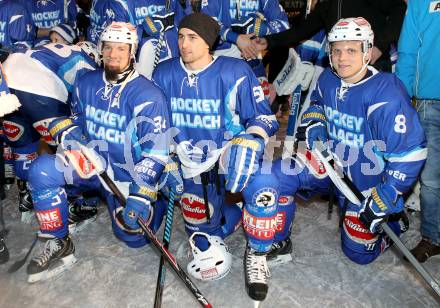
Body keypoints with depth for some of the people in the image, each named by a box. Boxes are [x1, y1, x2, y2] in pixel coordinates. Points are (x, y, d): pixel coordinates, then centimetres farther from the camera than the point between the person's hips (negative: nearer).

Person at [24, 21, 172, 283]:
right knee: (42, 169, -18)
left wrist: (141, 196, -25)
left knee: (133, 236, -12)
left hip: (129, 175, -4)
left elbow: (156, 153, -19)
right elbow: (75, 120, 17)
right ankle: (59, 244, -4)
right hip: (93, 163, 4)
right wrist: (72, 138, -7)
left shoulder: (147, 95, -18)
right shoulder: (86, 84, 0)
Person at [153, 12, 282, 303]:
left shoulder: (235, 72, -8)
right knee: (198, 217, -14)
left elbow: (263, 117, -4)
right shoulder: (164, 74, 4)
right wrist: (172, 147, -5)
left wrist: (249, 142, -24)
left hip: (231, 151, -3)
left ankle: (257, 254, -3)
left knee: (263, 187, -32)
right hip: (188, 158, 3)